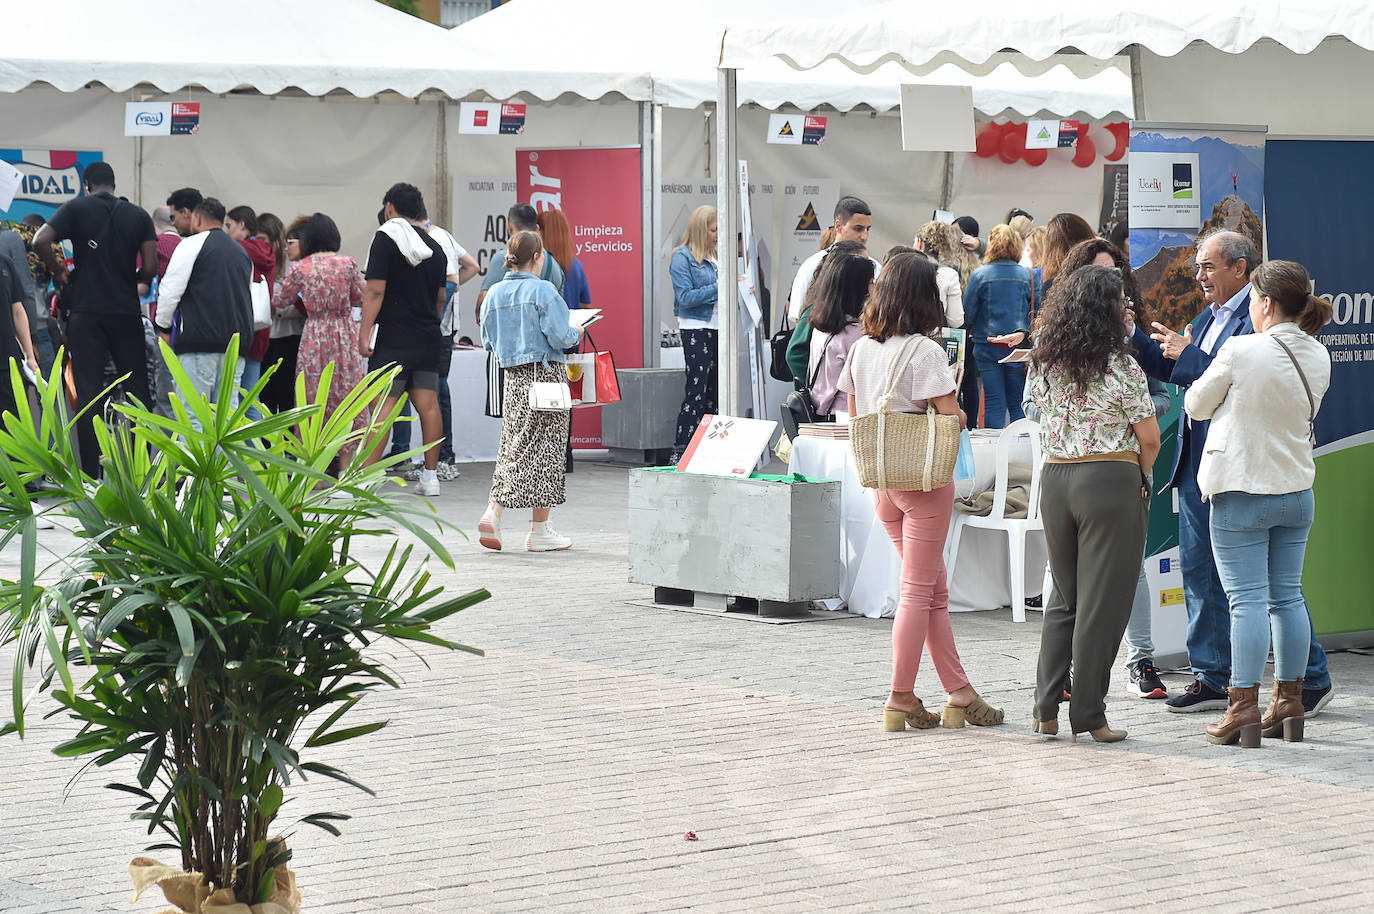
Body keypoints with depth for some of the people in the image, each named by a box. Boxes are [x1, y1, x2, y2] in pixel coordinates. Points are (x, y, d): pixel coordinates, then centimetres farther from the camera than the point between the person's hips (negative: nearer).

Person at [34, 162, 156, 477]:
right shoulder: (138, 216, 4)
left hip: (86, 312, -2)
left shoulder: (77, 208, -1)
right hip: (127, 312, 2)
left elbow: (41, 241, -14)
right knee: (137, 390, 10)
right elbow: (149, 269, -2)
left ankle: (91, 473, -5)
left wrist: (59, 273, 2)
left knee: (88, 392, -1)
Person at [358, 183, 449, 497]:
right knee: (428, 404, 7)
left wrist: (364, 333, -11)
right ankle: (430, 476, 9)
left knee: (382, 404, -8)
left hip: (394, 338, -6)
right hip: (429, 338, 6)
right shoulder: (434, 246, 13)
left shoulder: (386, 238, -6)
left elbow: (375, 291, -12)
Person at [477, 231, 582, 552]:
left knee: (513, 446, 14)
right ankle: (540, 530, 4)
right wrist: (577, 332, 5)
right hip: (546, 374, -6)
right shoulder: (543, 290, -12)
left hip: (513, 378, 6)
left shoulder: (494, 294, 6)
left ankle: (494, 510, -4)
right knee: (545, 448, 1)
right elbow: (560, 337, -16)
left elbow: (489, 342, 11)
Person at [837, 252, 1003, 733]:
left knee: (935, 590, 13)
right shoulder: (924, 351, -14)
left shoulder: (860, 349, 6)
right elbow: (952, 417, -15)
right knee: (917, 590, 0)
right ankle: (901, 700, 1)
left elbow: (855, 416, 14)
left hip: (881, 480, 7)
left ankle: (959, 693, 16)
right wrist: (955, 403, 5)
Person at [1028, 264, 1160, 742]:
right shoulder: (1121, 368, -10)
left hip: (1055, 479, 5)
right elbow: (1150, 439, -5)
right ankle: (1088, 716, 4)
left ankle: (1046, 708, 11)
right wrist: (1138, 475, 13)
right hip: (1111, 483, -5)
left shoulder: (1043, 363, 5)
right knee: (1101, 603, 1)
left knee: (1063, 598, 16)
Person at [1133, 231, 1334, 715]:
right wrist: (1129, 333, 10)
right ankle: (1212, 678, 21)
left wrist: (1187, 354, -20)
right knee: (1199, 572, 12)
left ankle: (1312, 679, 8)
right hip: (1198, 464, 9)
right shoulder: (1210, 316, 15)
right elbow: (1173, 370, 18)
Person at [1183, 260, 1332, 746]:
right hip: (1297, 492, 5)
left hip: (1241, 492, -5)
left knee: (1247, 599, -4)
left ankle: (1244, 705, -4)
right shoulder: (1317, 357, 1)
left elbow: (1197, 405, -5)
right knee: (1288, 596, 11)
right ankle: (1289, 701, 15)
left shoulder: (1241, 351, -17)